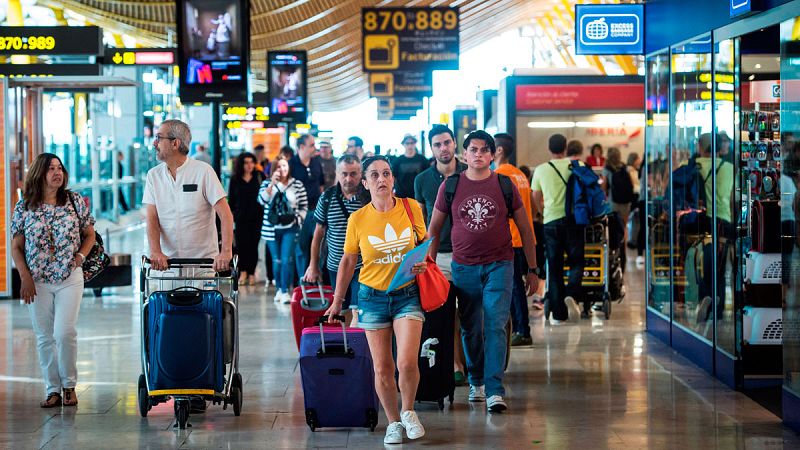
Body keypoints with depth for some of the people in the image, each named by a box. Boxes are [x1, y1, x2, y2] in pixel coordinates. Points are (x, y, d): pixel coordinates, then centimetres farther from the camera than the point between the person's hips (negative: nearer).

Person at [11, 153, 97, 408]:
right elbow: (16, 247, 4)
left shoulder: (74, 201, 3)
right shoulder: (24, 207, 1)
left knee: (64, 332, -11)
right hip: (37, 281, 1)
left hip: (70, 279, -1)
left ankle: (69, 386, 7)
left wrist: (81, 256, -3)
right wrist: (25, 277, -4)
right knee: (44, 337, 4)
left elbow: (89, 234, 13)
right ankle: (52, 390, 13)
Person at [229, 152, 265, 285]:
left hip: (257, 218, 0)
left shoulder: (260, 177, 4)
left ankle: (251, 273, 8)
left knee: (253, 245, 2)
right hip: (241, 218, 0)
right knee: (241, 244, -5)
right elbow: (230, 200, 8)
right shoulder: (235, 180, 5)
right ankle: (243, 272, 4)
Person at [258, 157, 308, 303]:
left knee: (287, 260, -11)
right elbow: (262, 200, -14)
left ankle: (285, 291, -9)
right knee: (277, 261, 7)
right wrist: (272, 183, -20)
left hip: (290, 229, -1)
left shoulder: (297, 184, 3)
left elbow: (304, 207, 6)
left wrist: (298, 218, -10)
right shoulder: (267, 184, 5)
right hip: (272, 229, 2)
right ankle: (279, 289, 21)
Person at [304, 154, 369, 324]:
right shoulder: (327, 198, 3)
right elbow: (319, 233, 12)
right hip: (335, 266, 4)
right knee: (342, 311, 11)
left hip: (362, 267, -4)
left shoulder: (369, 197, -7)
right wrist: (313, 266, 14)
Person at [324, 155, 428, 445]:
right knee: (382, 368, 3)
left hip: (408, 294, -1)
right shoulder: (358, 219, -4)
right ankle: (393, 423, 23)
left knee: (407, 362, -13)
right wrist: (337, 301, 10)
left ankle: (408, 412, 14)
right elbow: (348, 261, 7)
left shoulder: (411, 208, -3)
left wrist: (423, 263, -10)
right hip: (373, 296, 1)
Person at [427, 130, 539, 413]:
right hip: (464, 267, 1)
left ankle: (495, 391, -11)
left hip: (499, 265, -1)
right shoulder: (451, 186, 2)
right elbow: (434, 229, 10)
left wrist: (532, 269, 8)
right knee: (470, 329, 9)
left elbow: (525, 229, 8)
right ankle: (476, 381, 27)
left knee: (495, 326, -10)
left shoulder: (505, 186, 1)